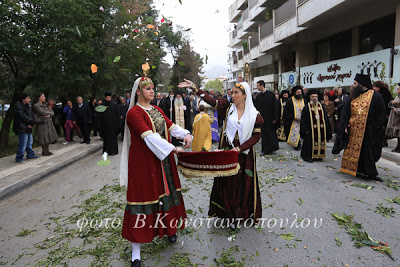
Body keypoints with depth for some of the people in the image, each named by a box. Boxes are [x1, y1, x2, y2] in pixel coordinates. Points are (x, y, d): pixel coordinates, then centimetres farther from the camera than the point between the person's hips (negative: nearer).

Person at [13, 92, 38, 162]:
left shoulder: (27, 106, 16)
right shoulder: (18, 106, -12)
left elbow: (31, 115, 10)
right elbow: (23, 116, -22)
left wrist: (31, 124, -6)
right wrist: (32, 121, -17)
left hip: (28, 128, 10)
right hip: (22, 128, -10)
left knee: (29, 142, 17)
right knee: (23, 143, -9)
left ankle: (30, 154, 29)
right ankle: (19, 158, -1)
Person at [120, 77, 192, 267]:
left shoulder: (157, 110, 12)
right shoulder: (134, 113, -13)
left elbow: (171, 126, 5)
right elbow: (149, 136, -24)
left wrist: (185, 134, -14)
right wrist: (173, 148, -27)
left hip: (163, 160, 7)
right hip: (144, 162, -7)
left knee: (166, 193, 16)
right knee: (143, 196, -1)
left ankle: (169, 229, 41)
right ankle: (136, 251, 13)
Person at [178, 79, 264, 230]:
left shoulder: (254, 115, -3)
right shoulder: (228, 107, 0)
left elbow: (257, 136, -4)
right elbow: (211, 100, -10)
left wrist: (240, 148, -13)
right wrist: (194, 87, -19)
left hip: (244, 154, -1)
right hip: (227, 151, 1)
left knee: (244, 184, 8)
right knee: (227, 183, 7)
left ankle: (244, 213, 27)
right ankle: (231, 214, 23)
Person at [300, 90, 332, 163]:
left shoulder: (321, 106, 10)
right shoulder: (306, 107, -3)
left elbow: (325, 118, 13)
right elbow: (303, 120, -6)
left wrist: (326, 128, 7)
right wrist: (305, 129, -13)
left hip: (321, 129, 5)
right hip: (310, 130, -4)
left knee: (320, 142, 8)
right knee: (309, 143, -2)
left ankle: (319, 156, 21)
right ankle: (307, 156, 8)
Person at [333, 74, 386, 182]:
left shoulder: (376, 96, -4)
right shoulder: (353, 97, 9)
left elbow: (380, 116, -3)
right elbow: (346, 113, 10)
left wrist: (376, 130, -8)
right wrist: (346, 125, -1)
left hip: (368, 131, -4)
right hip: (353, 130, 4)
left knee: (367, 150, 1)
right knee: (353, 149, 8)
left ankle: (371, 173, 13)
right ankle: (354, 169, 22)